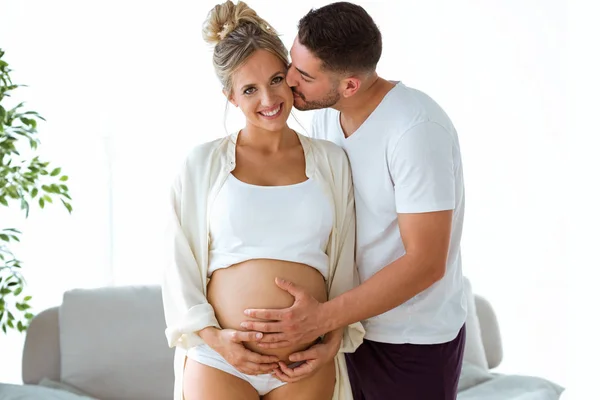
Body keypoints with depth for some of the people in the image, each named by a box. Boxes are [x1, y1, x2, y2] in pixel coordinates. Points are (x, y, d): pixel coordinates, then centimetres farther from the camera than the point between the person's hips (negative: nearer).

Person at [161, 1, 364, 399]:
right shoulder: (204, 163, 1)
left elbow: (345, 263, 8)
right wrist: (212, 336, -8)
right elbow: (180, 263, 3)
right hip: (219, 361, -1)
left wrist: (334, 340, -1)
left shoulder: (331, 161, 4)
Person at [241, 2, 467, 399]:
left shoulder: (416, 128, -23)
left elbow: (425, 262, -25)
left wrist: (323, 318, -27)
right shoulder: (325, 117, -1)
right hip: (351, 326, 6)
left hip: (414, 342, -6)